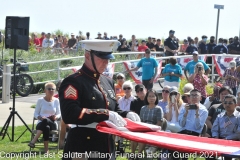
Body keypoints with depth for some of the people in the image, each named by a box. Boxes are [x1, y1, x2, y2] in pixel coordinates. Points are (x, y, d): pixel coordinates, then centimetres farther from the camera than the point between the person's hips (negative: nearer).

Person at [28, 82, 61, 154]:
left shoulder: (56, 101, 10)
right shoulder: (40, 100, 5)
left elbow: (59, 114, 9)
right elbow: (36, 114, 5)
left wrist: (56, 117, -16)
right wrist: (40, 118, -18)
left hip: (52, 123, 1)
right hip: (41, 123, 0)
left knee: (46, 121, -40)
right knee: (46, 127, -42)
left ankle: (33, 141, -43)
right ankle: (46, 149, -39)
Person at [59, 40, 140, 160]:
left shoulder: (108, 82, 15)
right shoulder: (73, 82, -11)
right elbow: (70, 114, -26)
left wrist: (126, 114, 1)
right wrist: (105, 114, -28)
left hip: (107, 148, 8)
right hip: (82, 150, -8)